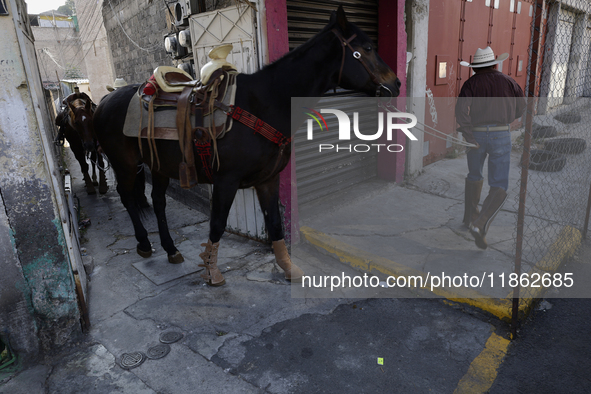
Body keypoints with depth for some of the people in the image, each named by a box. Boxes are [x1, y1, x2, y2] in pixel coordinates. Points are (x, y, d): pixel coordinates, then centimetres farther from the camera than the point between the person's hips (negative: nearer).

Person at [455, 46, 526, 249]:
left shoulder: (471, 83, 0)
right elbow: (520, 109, 16)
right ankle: (480, 224, -18)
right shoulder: (508, 82, 6)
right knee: (499, 186, 0)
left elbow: (461, 110, -16)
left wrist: (469, 136, -12)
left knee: (474, 176, 23)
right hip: (501, 135, -1)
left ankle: (470, 215, 33)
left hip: (475, 134, 1)